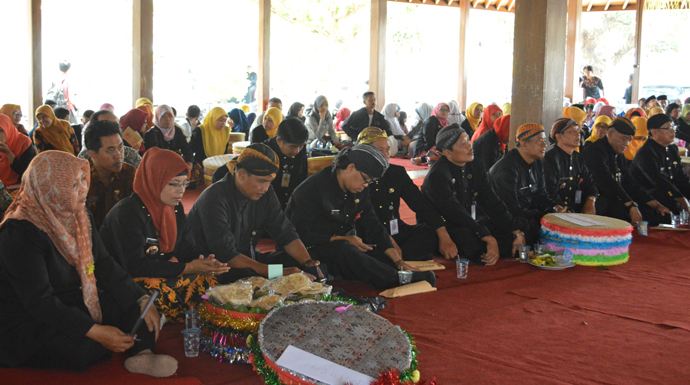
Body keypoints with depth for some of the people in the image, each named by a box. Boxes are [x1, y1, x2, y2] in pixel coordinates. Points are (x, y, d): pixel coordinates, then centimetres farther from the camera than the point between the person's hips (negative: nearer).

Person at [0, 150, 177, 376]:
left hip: (73, 304, 8)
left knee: (135, 305, -8)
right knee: (89, 348, -33)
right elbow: (39, 301, -28)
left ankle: (142, 357, -26)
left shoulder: (77, 215, 2)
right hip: (28, 323, -8)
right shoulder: (20, 233, -24)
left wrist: (141, 300, -12)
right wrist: (96, 331, -33)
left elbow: (103, 264, 1)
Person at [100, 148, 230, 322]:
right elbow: (135, 266, -26)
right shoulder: (126, 213, -20)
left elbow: (187, 247, 7)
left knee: (205, 280, -11)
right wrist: (187, 268, -27)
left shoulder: (175, 207, 5)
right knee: (159, 293, -35)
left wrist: (204, 262, -18)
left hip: (161, 272, 7)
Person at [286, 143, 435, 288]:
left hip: (344, 244, 8)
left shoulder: (360, 192, 6)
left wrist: (398, 261, -6)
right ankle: (398, 280, -41)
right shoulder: (312, 189, -17)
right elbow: (303, 235, -20)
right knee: (344, 250, -36)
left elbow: (374, 229, 5)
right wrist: (345, 240, -20)